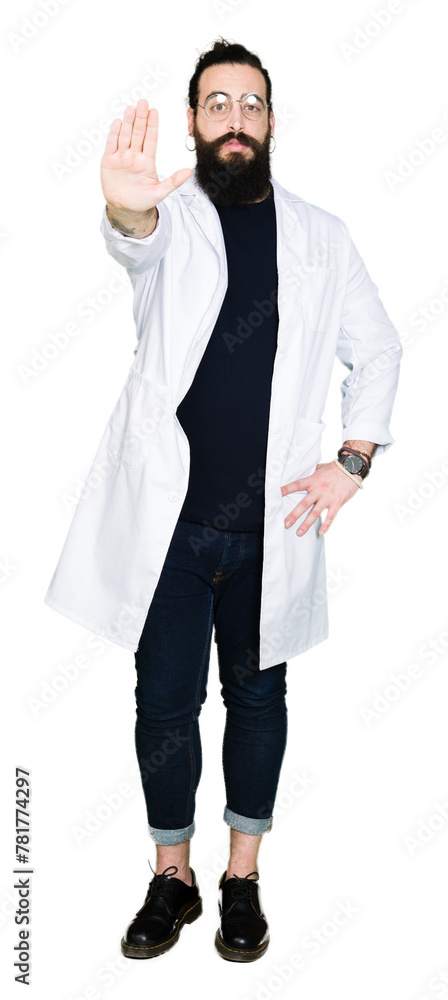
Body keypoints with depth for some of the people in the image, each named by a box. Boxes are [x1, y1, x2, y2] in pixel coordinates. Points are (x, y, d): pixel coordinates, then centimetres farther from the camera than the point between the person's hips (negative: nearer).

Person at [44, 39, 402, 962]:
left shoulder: (320, 236, 8)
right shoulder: (171, 215, 2)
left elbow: (377, 351, 13)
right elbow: (140, 241, -22)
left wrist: (354, 461, 1)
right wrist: (127, 209, -47)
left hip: (270, 523, 1)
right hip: (167, 517, -1)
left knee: (257, 697, 12)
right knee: (165, 701, 9)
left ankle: (243, 877, 32)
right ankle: (172, 876, 30)